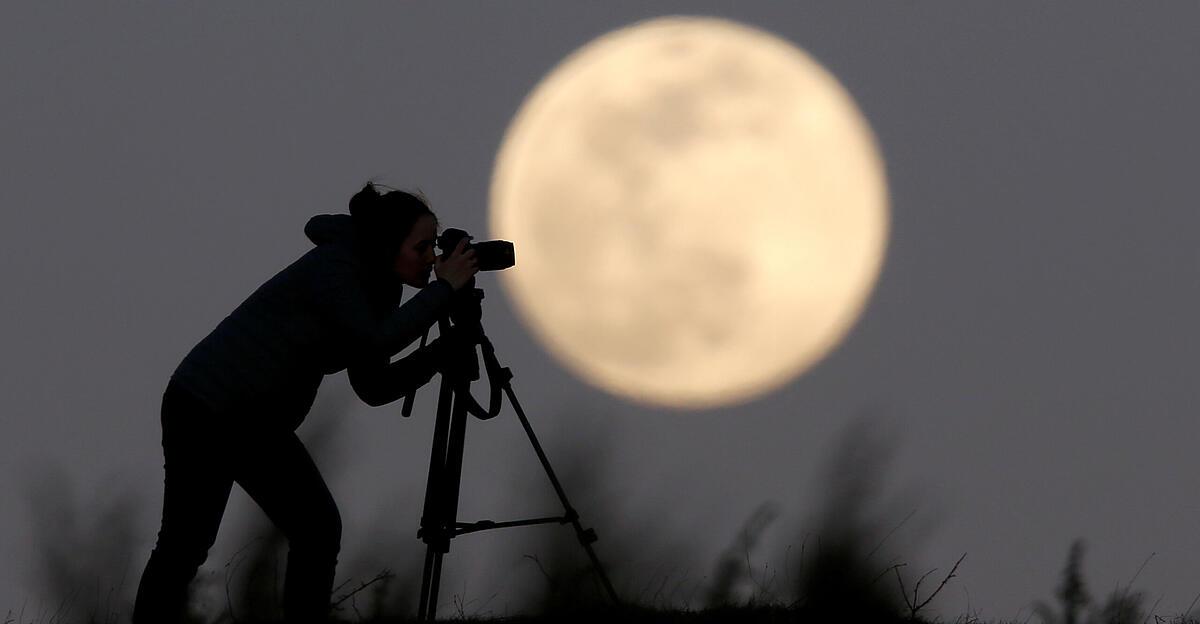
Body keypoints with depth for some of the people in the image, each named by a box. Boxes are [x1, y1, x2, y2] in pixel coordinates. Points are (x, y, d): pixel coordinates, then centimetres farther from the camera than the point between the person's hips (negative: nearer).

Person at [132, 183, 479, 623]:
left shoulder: (370, 288, 8)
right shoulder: (334, 268, -17)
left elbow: (375, 388, 7)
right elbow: (376, 343, -28)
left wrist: (448, 347, -2)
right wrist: (444, 288, -21)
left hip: (260, 423, 9)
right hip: (207, 411, -9)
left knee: (318, 530, 0)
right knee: (184, 544, -3)